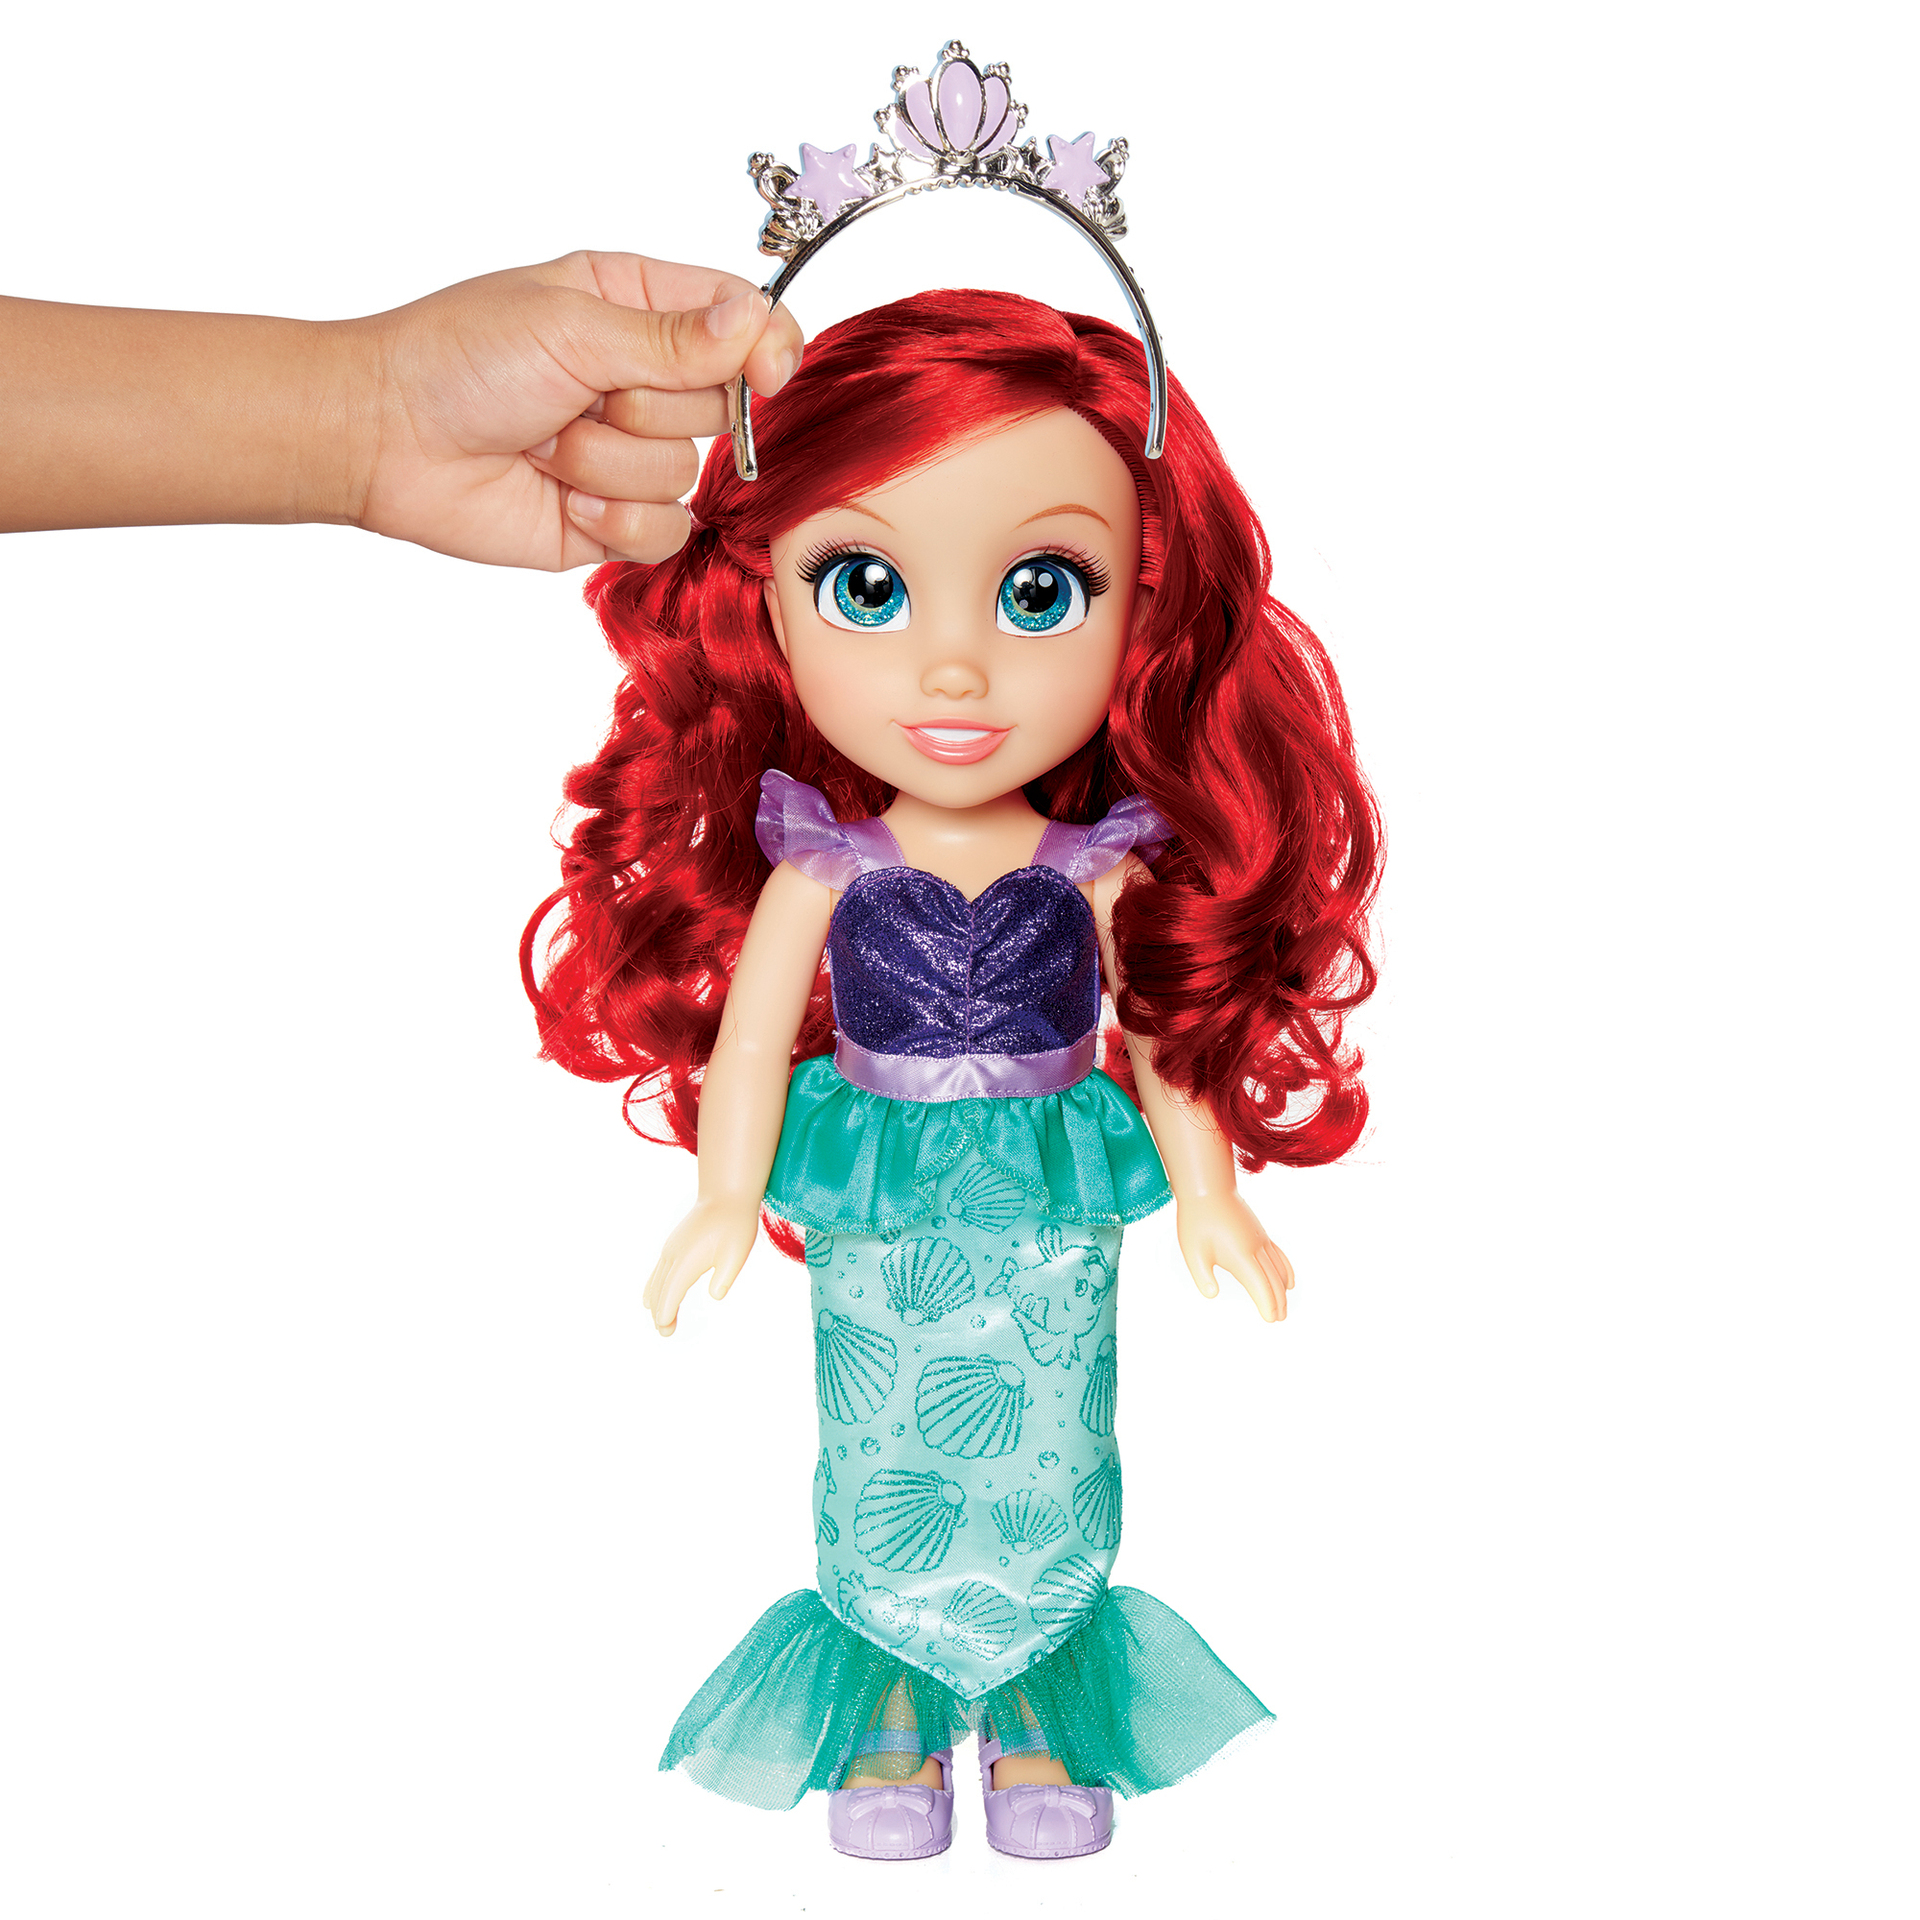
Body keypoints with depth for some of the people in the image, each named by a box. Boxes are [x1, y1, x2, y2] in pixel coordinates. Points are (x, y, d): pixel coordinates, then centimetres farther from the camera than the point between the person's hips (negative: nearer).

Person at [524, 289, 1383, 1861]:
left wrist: (1210, 1201, 1)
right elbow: (749, 1035, -4)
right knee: (882, 1474, 13)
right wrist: (727, 1205, -5)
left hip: (1054, 1215, 1)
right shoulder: (820, 864, -12)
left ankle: (1037, 1727, 32)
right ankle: (892, 1725, 32)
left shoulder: (1103, 870, -9)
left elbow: (1169, 1039, 0)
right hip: (874, 1223, 0)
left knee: (1048, 1476, 12)